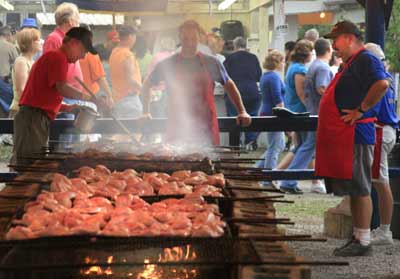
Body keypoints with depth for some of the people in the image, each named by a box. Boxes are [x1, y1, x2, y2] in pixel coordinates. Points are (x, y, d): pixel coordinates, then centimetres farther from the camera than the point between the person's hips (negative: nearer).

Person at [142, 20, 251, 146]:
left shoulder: (211, 63, 5)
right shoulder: (168, 64, 4)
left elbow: (229, 85, 15)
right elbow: (147, 85, 16)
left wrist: (242, 111, 7)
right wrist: (145, 112, 11)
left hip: (206, 130, 0)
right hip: (177, 129, 0)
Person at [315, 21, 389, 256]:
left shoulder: (366, 59, -12)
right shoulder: (351, 63, 20)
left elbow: (382, 84, -29)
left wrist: (361, 110, -23)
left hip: (355, 134, -10)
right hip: (342, 137, 10)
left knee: (359, 190, -6)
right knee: (353, 190, 12)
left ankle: (363, 242, -2)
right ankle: (357, 238, 18)